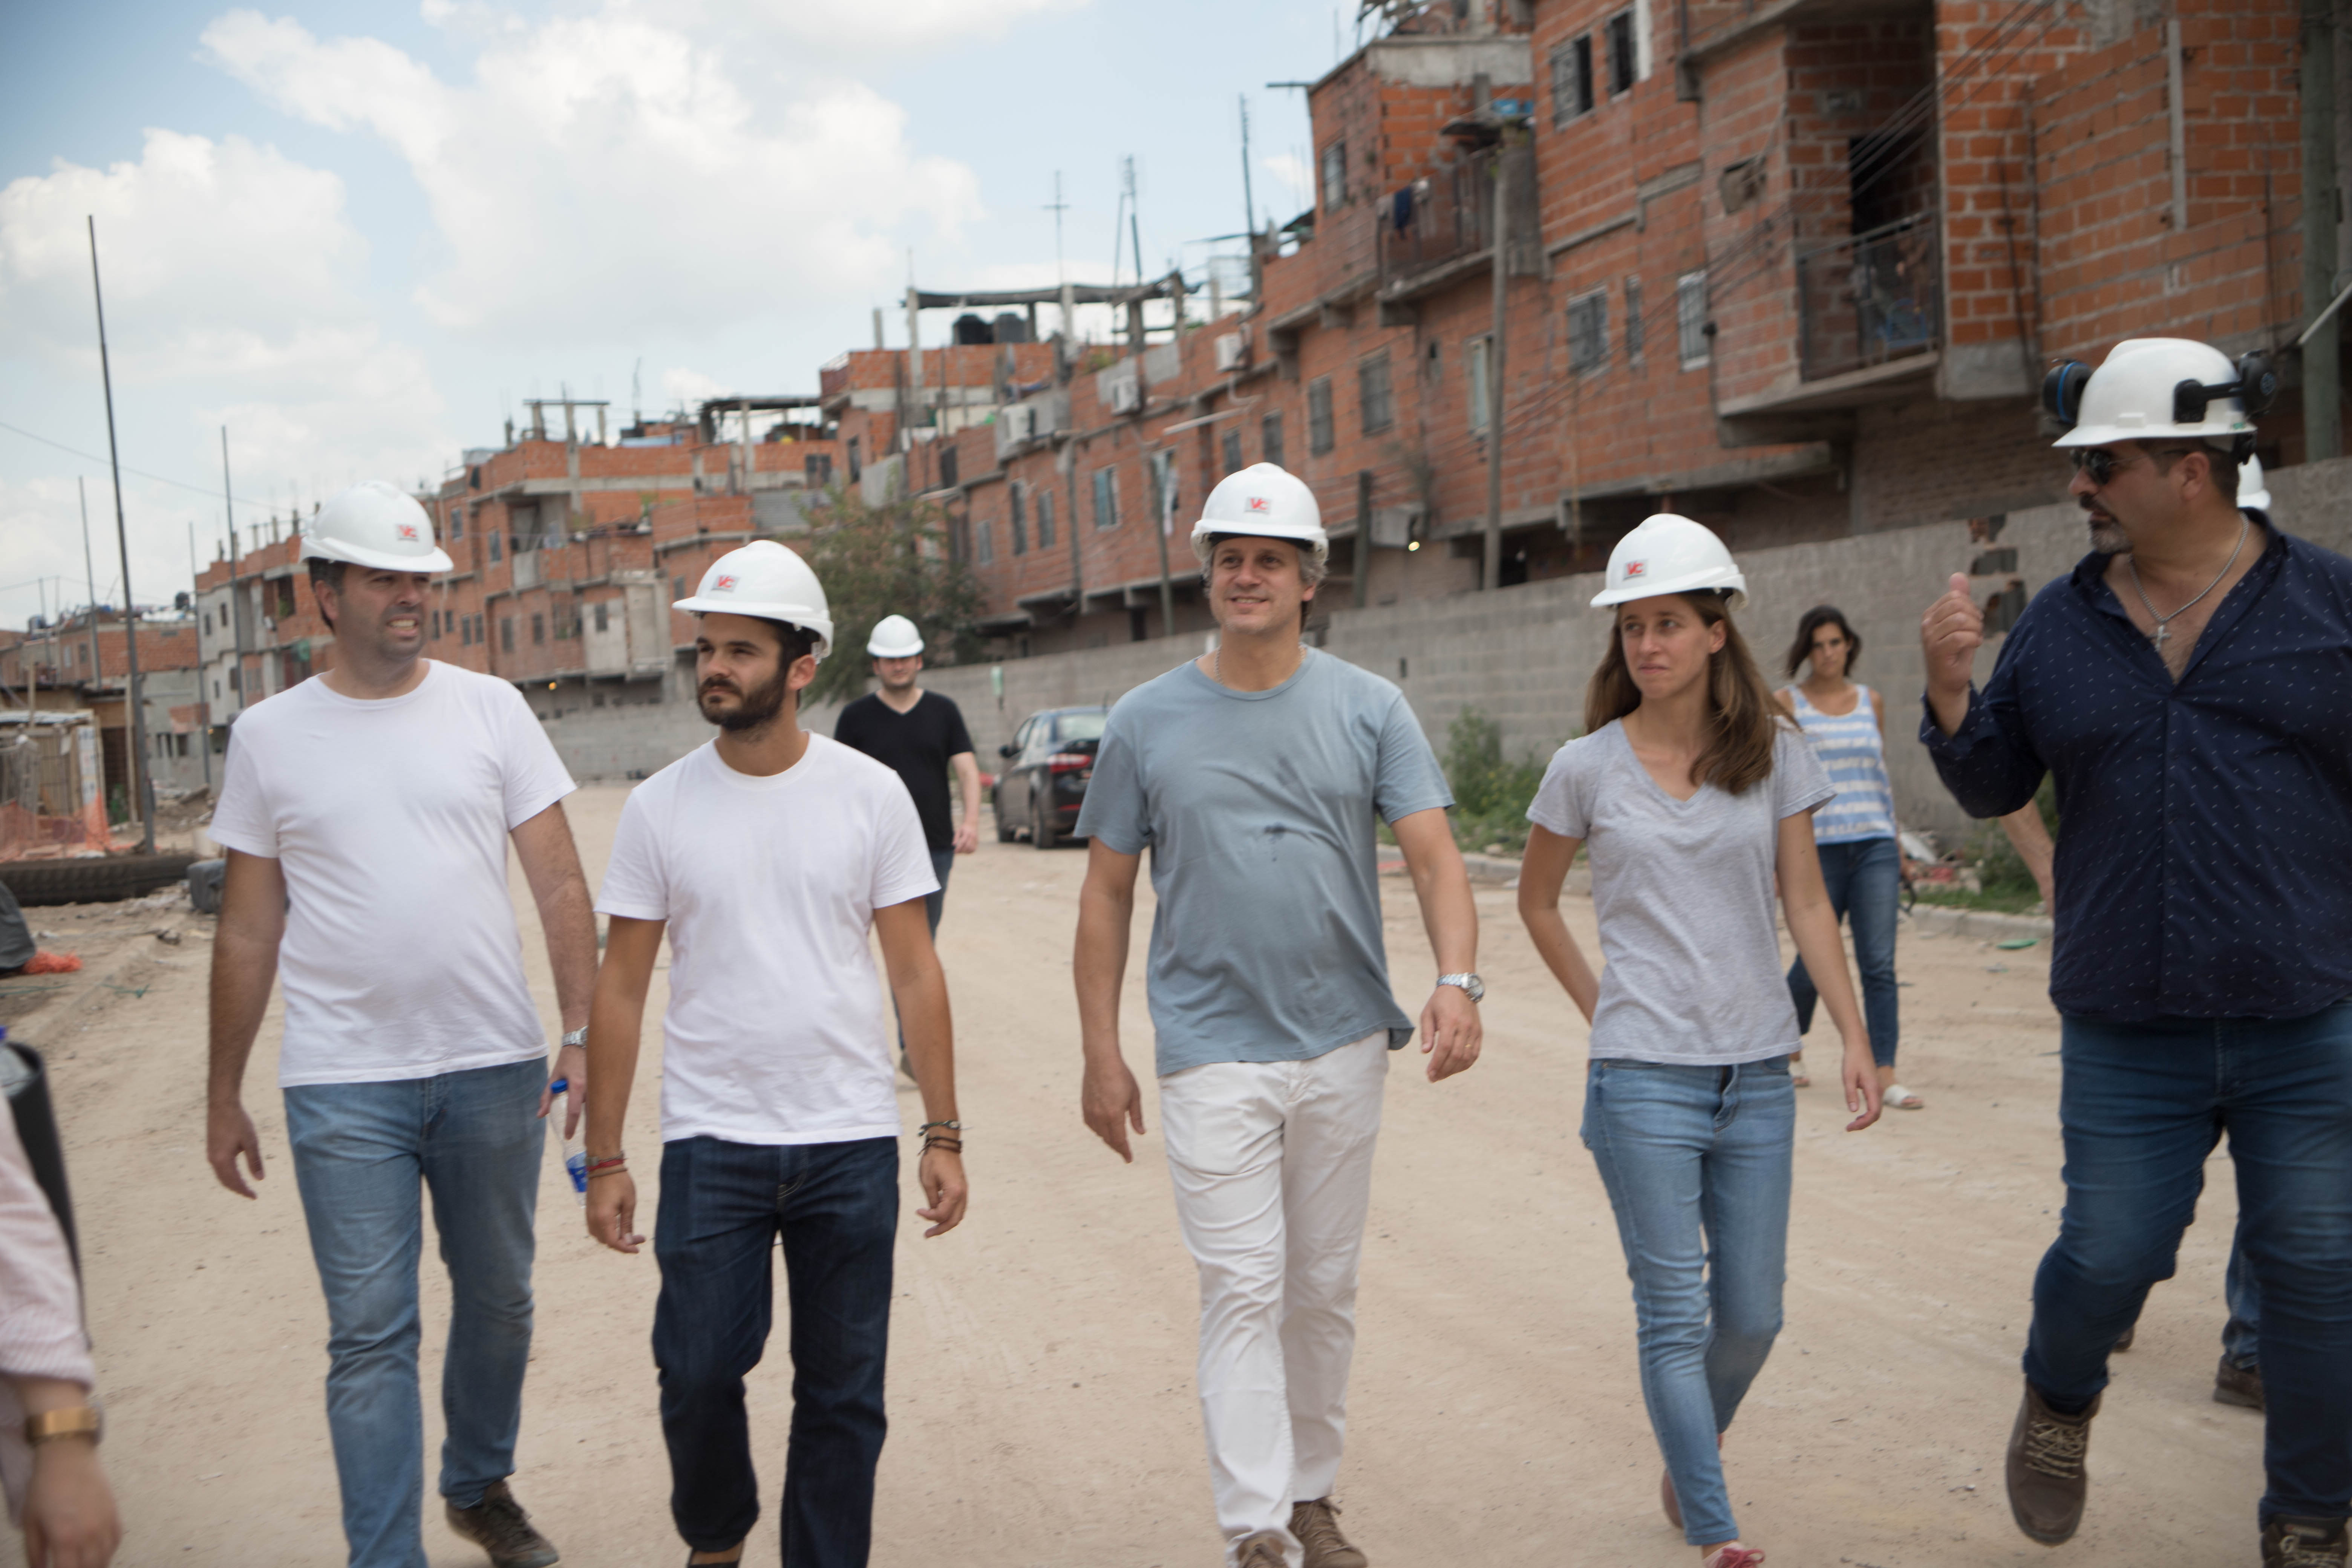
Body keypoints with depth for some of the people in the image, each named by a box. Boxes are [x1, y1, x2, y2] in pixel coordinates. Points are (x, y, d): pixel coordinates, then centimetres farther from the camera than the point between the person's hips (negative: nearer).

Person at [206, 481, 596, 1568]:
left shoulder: (489, 708, 2)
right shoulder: (271, 735, 2)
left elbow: (560, 885, 1)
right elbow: (248, 931, 6)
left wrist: (582, 1033, -8)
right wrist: (224, 1098, 7)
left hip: (494, 1069, 2)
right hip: (343, 1085, -1)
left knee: (499, 1302, 16)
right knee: (371, 1336, -1)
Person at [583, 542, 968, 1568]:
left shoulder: (871, 794, -1)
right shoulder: (661, 808, 0)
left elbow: (915, 972, 2)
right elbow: (621, 990, 3)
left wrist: (944, 1135, -1)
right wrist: (605, 1157, 1)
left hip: (852, 1139, 0)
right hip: (710, 1139, 0)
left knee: (843, 1392, 7)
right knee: (698, 1373, 2)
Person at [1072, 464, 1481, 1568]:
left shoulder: (1368, 710, 2)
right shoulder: (1146, 722, 1)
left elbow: (1434, 856, -5)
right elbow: (1107, 896, 4)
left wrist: (1457, 981, -23)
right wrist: (1102, 1054, 0)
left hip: (1344, 1044, 2)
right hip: (1212, 1051, -2)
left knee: (1325, 1288, 13)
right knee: (1243, 1292, -6)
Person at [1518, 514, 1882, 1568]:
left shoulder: (1775, 755, 2)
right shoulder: (1587, 768, -2)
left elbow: (1806, 904, 3)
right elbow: (1537, 902, 11)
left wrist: (1854, 1034, -4)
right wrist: (1597, 1007, 5)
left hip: (1758, 1073, 3)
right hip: (1644, 1076, -2)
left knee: (1752, 1316, 10)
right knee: (1675, 1315, -3)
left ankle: (1686, 1464, 36)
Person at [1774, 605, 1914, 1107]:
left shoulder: (1871, 701, 12)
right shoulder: (1788, 703, 2)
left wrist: (1896, 842, 19)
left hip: (1875, 846, 3)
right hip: (1819, 849, -3)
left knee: (1879, 964, -5)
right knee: (1815, 961, 3)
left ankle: (1885, 1075, -4)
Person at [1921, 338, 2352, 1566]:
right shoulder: (2059, 625, 6)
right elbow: (1994, 788, 10)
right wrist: (1951, 695, -8)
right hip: (2126, 1035, 1)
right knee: (2109, 1254, 3)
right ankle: (2058, 1400, 36)